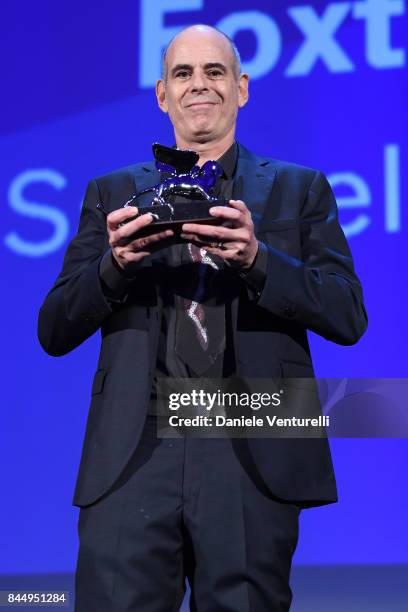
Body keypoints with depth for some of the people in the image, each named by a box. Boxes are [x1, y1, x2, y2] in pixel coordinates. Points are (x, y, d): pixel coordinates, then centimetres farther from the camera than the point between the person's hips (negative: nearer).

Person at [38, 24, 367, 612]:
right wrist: (115, 264, -9)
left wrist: (256, 259, -15)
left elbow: (348, 316, 2)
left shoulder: (300, 190, 13)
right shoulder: (113, 193, 16)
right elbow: (54, 331, 10)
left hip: (254, 456, 0)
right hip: (134, 454, 1)